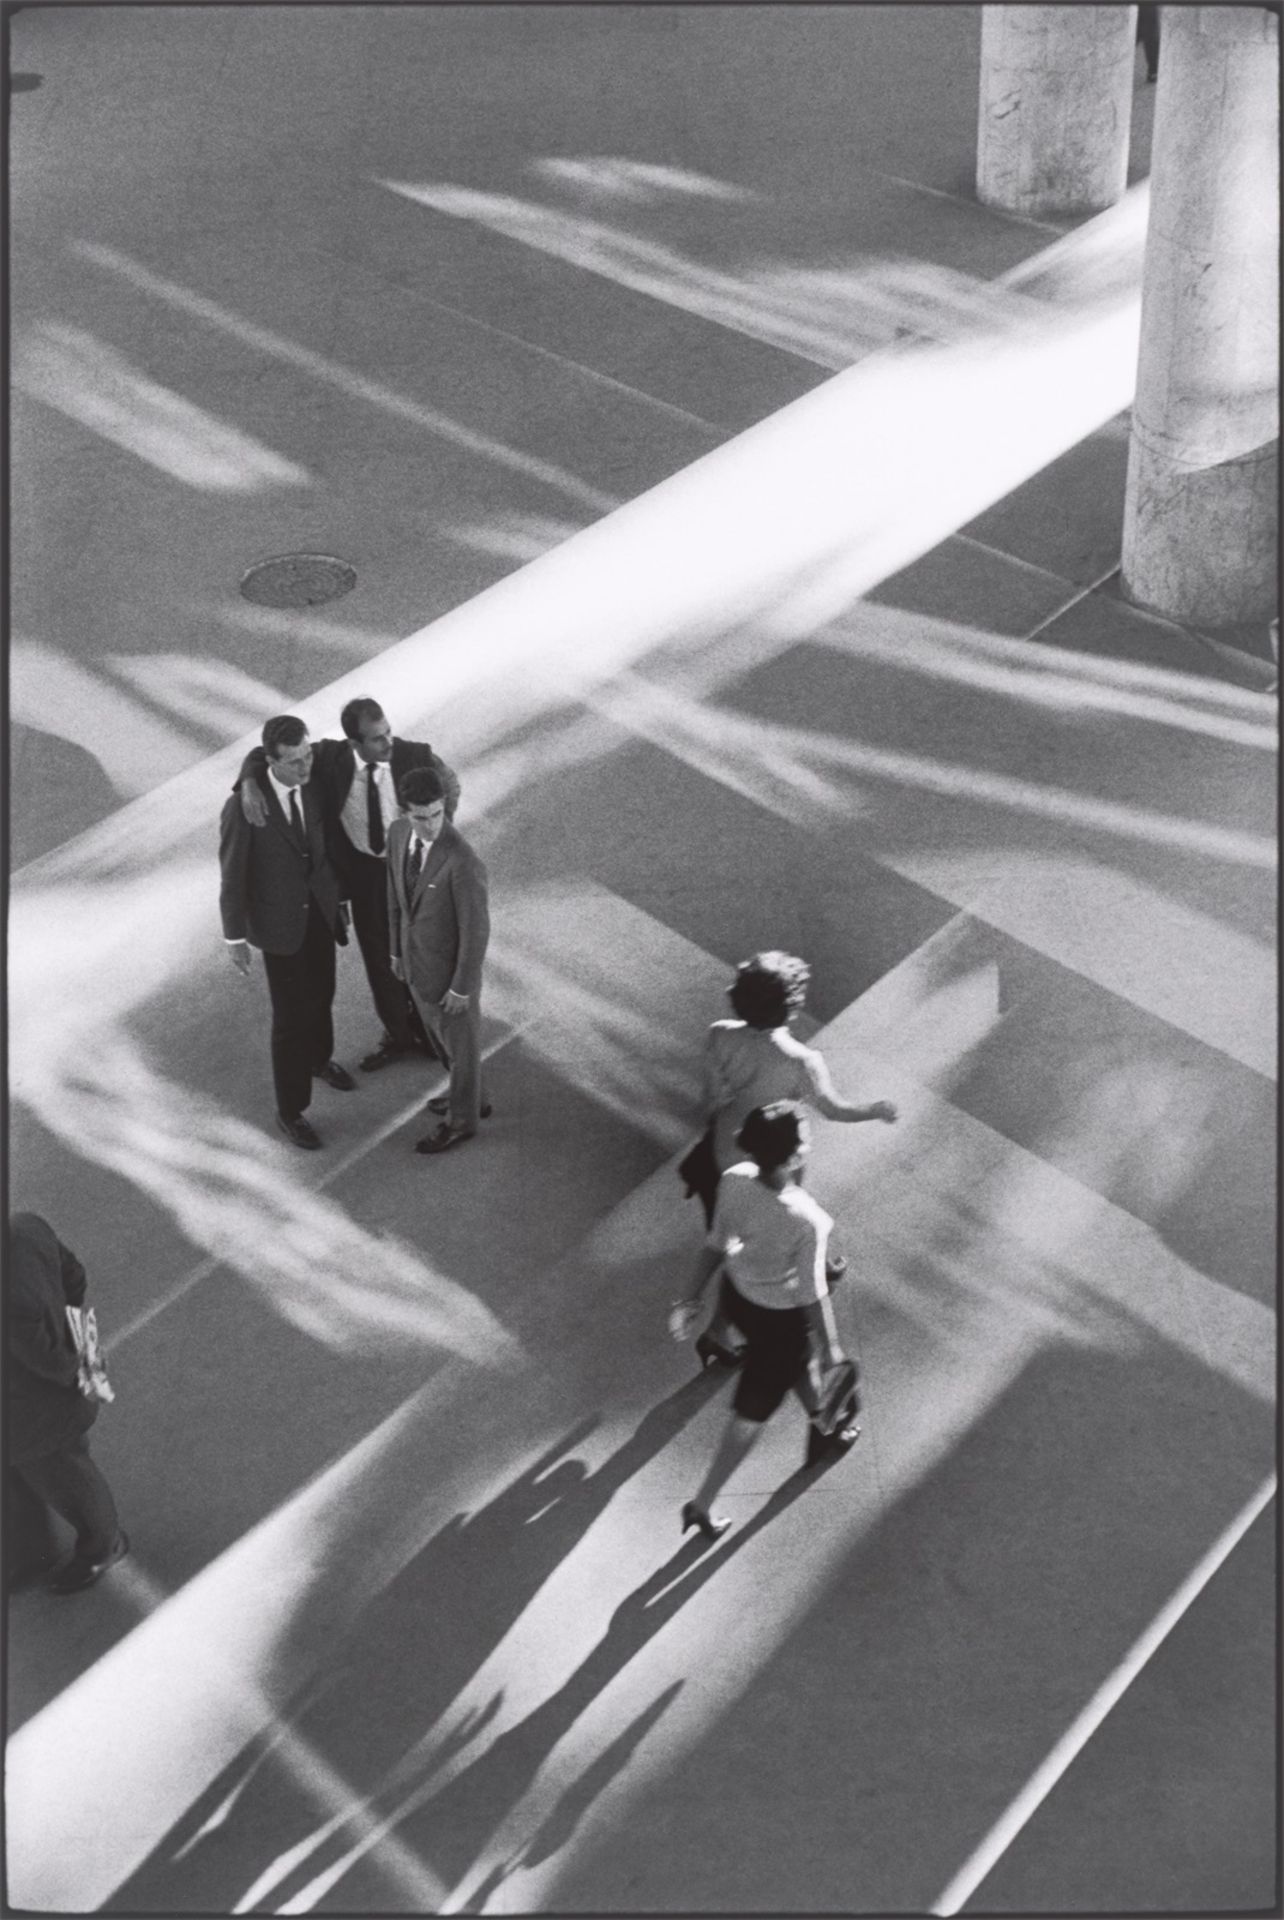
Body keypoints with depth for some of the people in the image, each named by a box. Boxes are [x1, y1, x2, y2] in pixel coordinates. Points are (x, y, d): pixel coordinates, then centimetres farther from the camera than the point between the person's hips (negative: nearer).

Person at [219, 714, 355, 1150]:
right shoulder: (242, 809, -28)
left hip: (321, 912, 5)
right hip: (279, 922, -5)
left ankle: (319, 1058, 55)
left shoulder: (314, 786, -12)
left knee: (321, 995, 25)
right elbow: (232, 878, -17)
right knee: (292, 1016, 2)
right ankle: (291, 1110, 19)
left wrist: (339, 894, 13)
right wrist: (235, 938, -10)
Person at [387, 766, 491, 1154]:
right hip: (416, 959, 7)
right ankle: (470, 1096, 54)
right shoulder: (398, 832, -13)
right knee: (438, 1034, 29)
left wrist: (462, 988, -15)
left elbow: (476, 931, -25)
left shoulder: (462, 862, -36)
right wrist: (397, 950, 14)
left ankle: (461, 1120, 42)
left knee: (460, 1043, 18)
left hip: (449, 968, -7)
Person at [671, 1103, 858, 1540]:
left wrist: (694, 1298, 7)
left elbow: (715, 1245, -8)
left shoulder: (734, 1180, -23)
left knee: (799, 1358, 35)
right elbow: (812, 1294, -24)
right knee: (751, 1413, 17)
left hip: (738, 1295, 6)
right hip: (781, 1318, -6)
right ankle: (703, 1505, 33)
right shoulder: (806, 1222, -39)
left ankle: (824, 1425, 65)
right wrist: (830, 1346, -6)